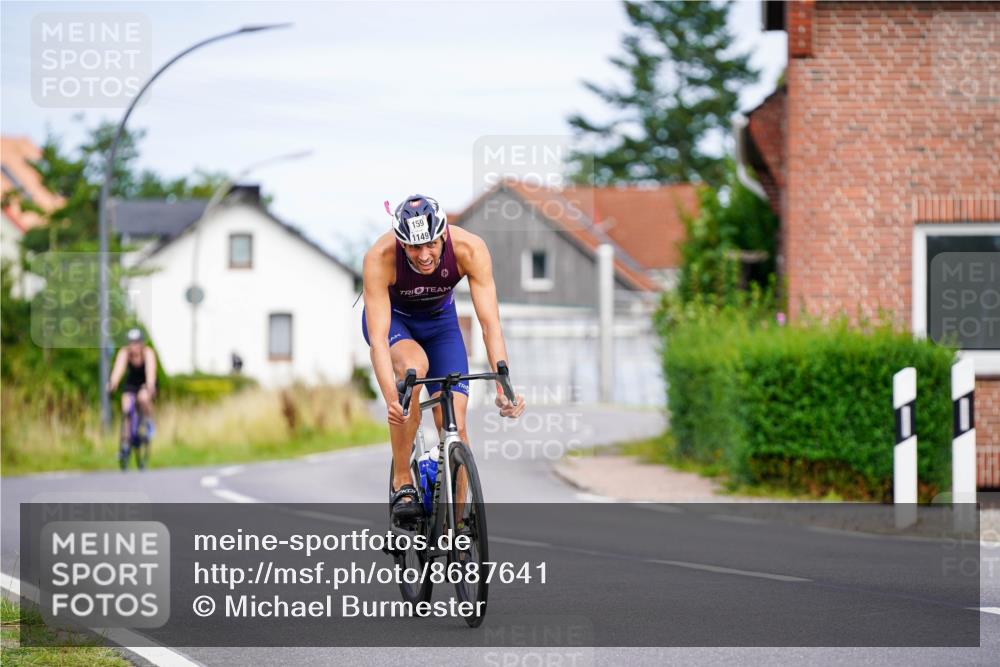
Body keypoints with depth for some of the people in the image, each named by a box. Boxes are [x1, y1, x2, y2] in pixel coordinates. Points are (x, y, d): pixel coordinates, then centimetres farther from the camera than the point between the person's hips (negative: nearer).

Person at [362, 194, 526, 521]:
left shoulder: (470, 249, -32)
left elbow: (491, 323, -33)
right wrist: (391, 398, -53)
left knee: (455, 427, -12)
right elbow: (378, 339, -39)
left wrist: (504, 386, -45)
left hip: (440, 319, 2)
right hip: (391, 318, -2)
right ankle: (402, 483, -23)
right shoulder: (379, 258, -36)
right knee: (413, 365, -36)